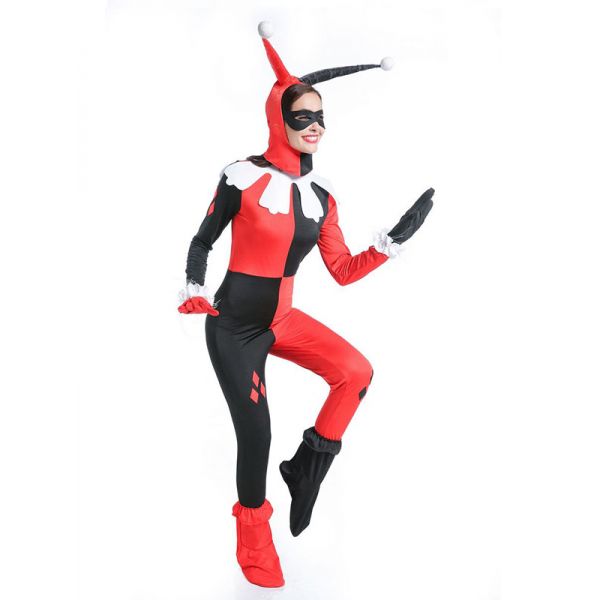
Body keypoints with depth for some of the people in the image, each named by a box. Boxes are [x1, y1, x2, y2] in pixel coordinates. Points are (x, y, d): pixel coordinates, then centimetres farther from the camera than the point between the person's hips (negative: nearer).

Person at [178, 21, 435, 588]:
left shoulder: (321, 196, 3)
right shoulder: (243, 176, -13)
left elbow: (344, 271, 2)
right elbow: (202, 242, -2)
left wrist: (397, 236, -5)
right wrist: (195, 294, -12)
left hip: (282, 319, 5)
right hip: (233, 326, -5)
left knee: (356, 372, -14)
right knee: (255, 435, -3)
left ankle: (306, 468, 8)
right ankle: (253, 536, 25)